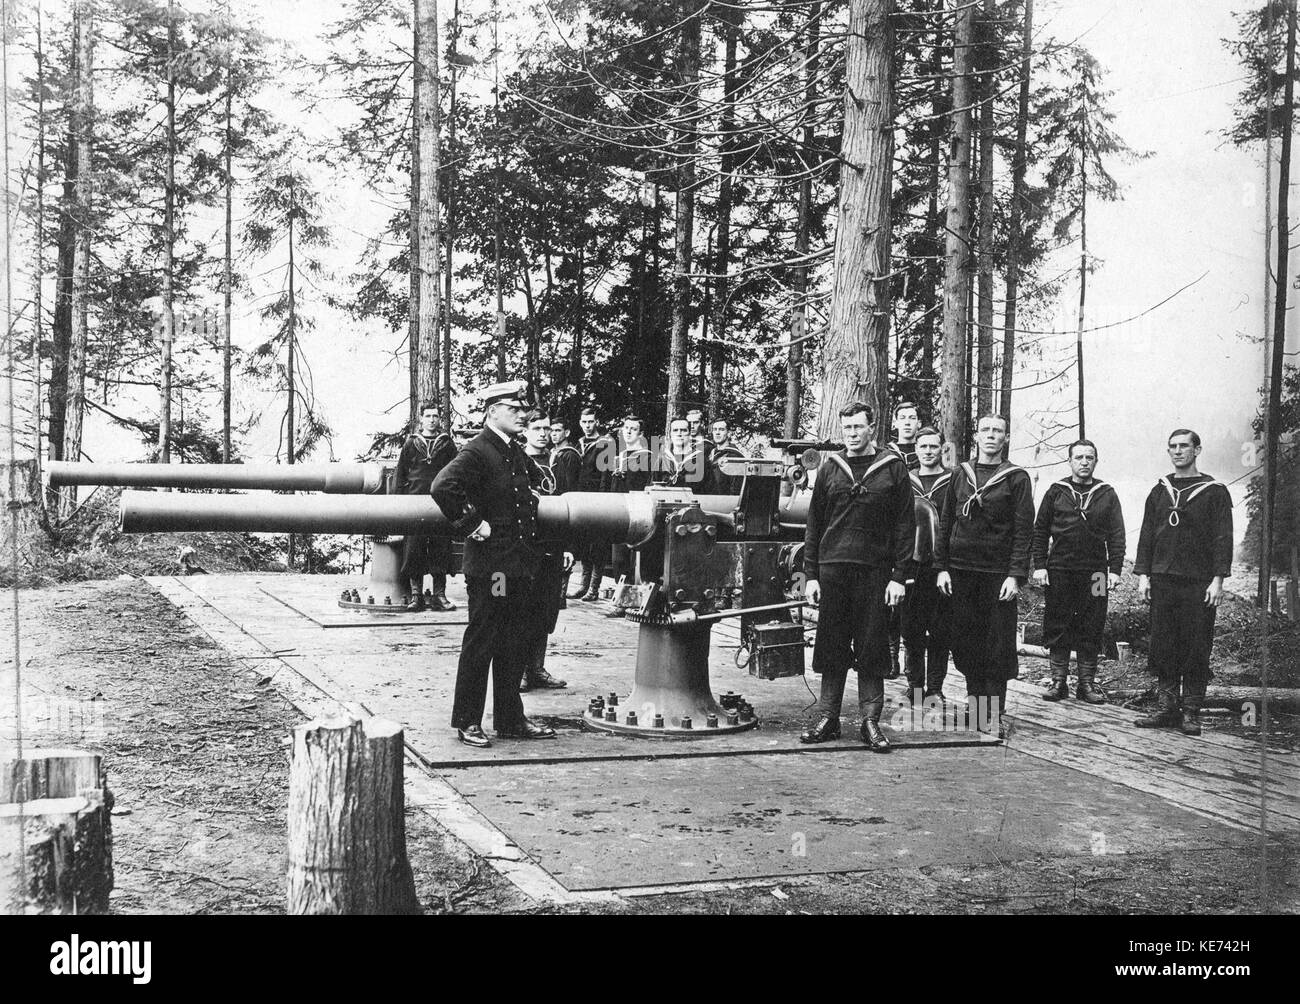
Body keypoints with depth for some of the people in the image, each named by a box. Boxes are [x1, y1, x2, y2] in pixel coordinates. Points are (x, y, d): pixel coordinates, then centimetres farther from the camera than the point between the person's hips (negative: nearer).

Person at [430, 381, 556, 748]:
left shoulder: (517, 453, 15)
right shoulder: (477, 451, -12)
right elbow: (443, 487, -26)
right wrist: (474, 525, -21)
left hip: (520, 564, 8)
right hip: (490, 563, -8)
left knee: (514, 645, 13)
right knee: (480, 643, 0)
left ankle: (511, 720, 22)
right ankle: (466, 721, 9)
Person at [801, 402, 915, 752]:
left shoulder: (892, 468, 3)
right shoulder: (830, 468, 9)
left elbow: (905, 525, 1)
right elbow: (814, 523, 10)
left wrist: (899, 576, -5)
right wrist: (811, 574, 3)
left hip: (875, 571, -2)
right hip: (832, 568, 2)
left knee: (872, 649, 1)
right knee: (831, 647, 5)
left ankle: (871, 722, 8)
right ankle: (827, 719, 12)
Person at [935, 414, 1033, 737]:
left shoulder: (1016, 478, 2)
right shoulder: (961, 475, 11)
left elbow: (1024, 530, -3)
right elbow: (945, 524, 11)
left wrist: (1016, 575, -11)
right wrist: (941, 568, 3)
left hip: (998, 574, -3)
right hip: (960, 571, 3)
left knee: (998, 646, -1)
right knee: (964, 642, 4)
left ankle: (995, 713, 6)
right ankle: (976, 707, 15)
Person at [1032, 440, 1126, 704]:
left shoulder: (1107, 495, 8)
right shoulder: (1056, 492, 7)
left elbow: (1117, 535, 6)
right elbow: (1040, 531, 7)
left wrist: (1115, 570, -3)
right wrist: (1039, 565, -1)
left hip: (1094, 571, 0)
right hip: (1059, 571, 0)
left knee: (1091, 631, 2)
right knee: (1057, 628, 1)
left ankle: (1087, 684, 10)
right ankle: (1058, 681, 9)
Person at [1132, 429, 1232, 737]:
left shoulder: (1215, 492, 2)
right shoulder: (1160, 491, 13)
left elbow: (1223, 538, -2)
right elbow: (1146, 535, 13)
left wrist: (1218, 579, -10)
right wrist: (1143, 575, 4)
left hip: (1198, 584, -3)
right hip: (1162, 581, 3)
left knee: (1196, 650, -1)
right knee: (1163, 647, 3)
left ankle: (1191, 713, 4)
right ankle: (1166, 708, 10)